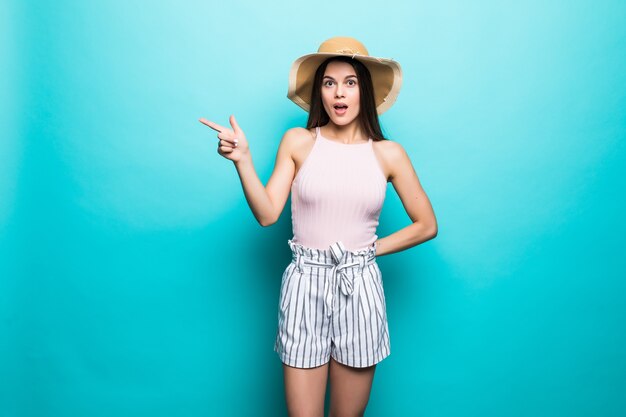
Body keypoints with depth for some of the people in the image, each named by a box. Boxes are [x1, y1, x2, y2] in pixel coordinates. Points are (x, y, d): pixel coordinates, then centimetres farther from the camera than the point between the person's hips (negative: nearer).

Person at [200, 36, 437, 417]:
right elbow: (267, 214, -5)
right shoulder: (298, 142, 1)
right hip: (305, 285, -1)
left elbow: (427, 225, 7)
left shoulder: (388, 153, 3)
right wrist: (243, 160, -15)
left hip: (360, 288, 1)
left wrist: (371, 248, 3)